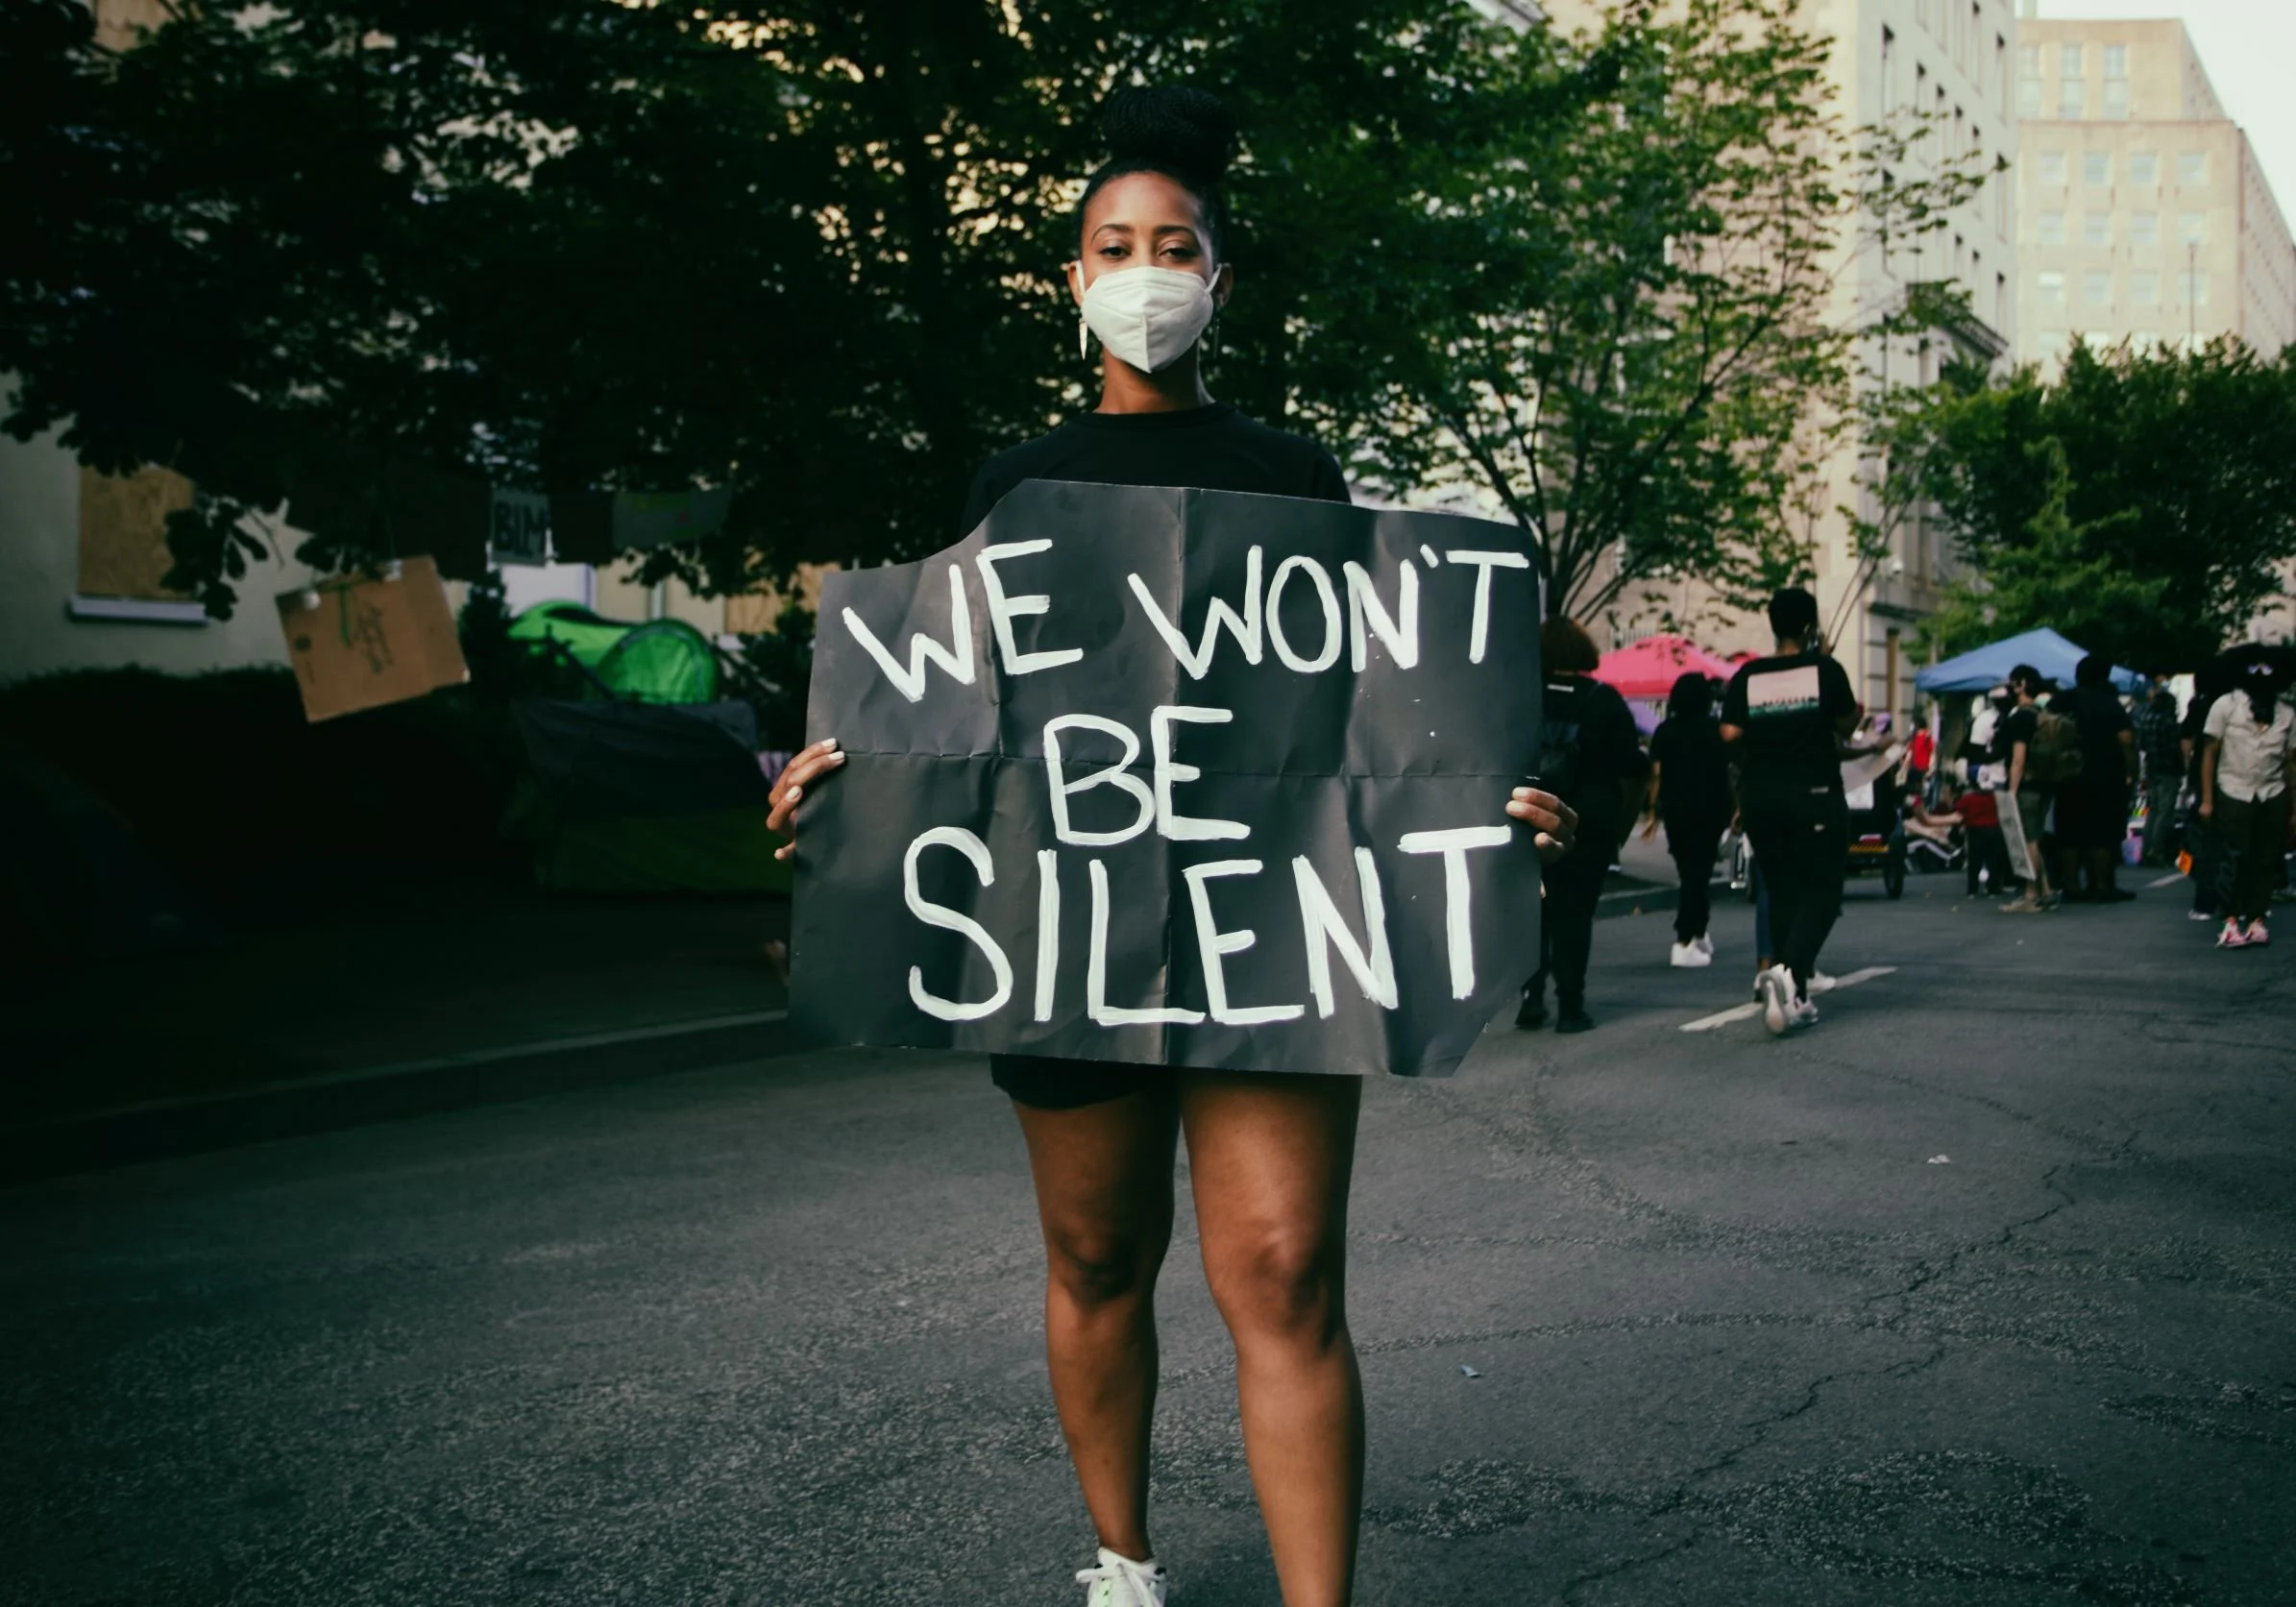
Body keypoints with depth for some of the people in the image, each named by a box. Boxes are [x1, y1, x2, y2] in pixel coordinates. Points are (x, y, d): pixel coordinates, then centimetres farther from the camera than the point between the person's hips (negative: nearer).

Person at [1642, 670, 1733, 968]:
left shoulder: (1664, 731, 2)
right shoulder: (1716, 730, -3)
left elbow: (1656, 775, -2)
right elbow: (1728, 772, -5)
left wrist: (1654, 813, 2)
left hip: (1675, 809, 2)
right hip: (1709, 809, -2)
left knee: (1688, 873, 18)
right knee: (1698, 874, -2)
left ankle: (1698, 934, 28)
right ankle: (1684, 944, -10)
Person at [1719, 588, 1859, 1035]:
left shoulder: (1747, 677, 1)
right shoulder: (1825, 670, -6)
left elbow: (1730, 733, -6)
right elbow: (1846, 724, 0)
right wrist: (1857, 711, 21)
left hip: (1759, 794, 4)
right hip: (1813, 793, -4)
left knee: (1782, 891, 13)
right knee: (1821, 889, 1)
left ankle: (1796, 997, 15)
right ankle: (1789, 970, -25)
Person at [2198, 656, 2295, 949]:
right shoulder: (2226, 705, 1)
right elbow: (2209, 752, 1)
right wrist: (2207, 800, -3)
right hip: (2234, 795, -2)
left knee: (2265, 861, 3)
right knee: (2235, 860, -5)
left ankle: (2257, 920, 11)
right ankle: (2232, 922, -1)